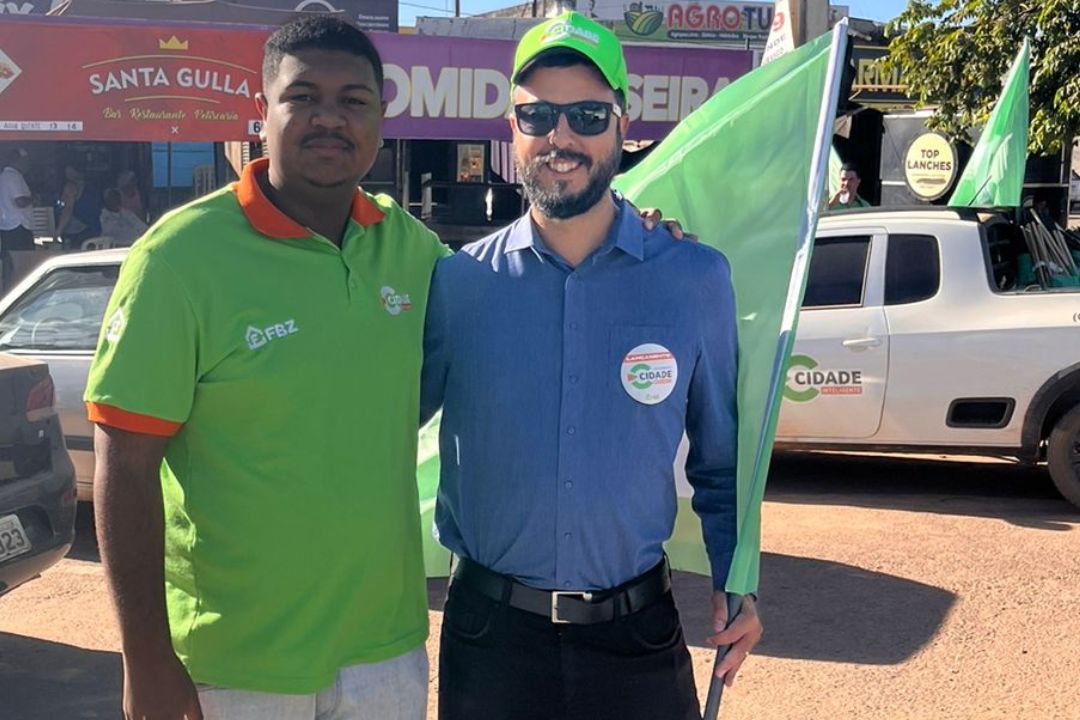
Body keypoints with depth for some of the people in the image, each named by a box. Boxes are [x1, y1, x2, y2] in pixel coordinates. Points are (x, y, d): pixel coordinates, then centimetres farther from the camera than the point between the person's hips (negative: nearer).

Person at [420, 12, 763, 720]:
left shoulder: (697, 279, -3)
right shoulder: (458, 282, -5)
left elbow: (721, 459, 6)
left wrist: (733, 580, -1)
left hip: (639, 630, 0)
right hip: (489, 628, 0)